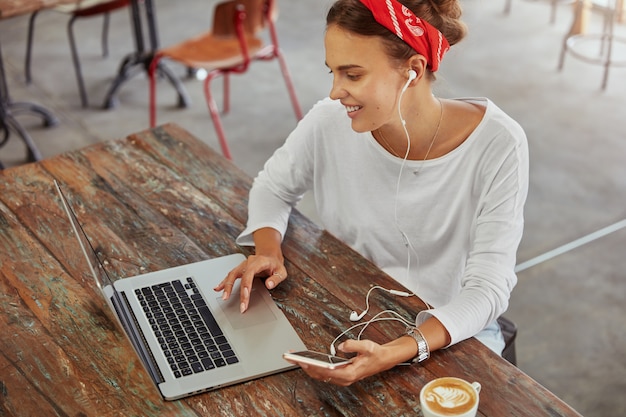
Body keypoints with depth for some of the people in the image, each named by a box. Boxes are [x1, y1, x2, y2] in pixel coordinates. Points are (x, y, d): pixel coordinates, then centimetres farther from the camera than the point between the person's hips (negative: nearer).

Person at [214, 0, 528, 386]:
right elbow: (273, 186, 5)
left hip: (455, 332, -2)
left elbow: (488, 288, -22)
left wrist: (397, 353, -38)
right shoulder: (330, 123, -15)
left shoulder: (497, 146, -22)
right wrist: (268, 249, -16)